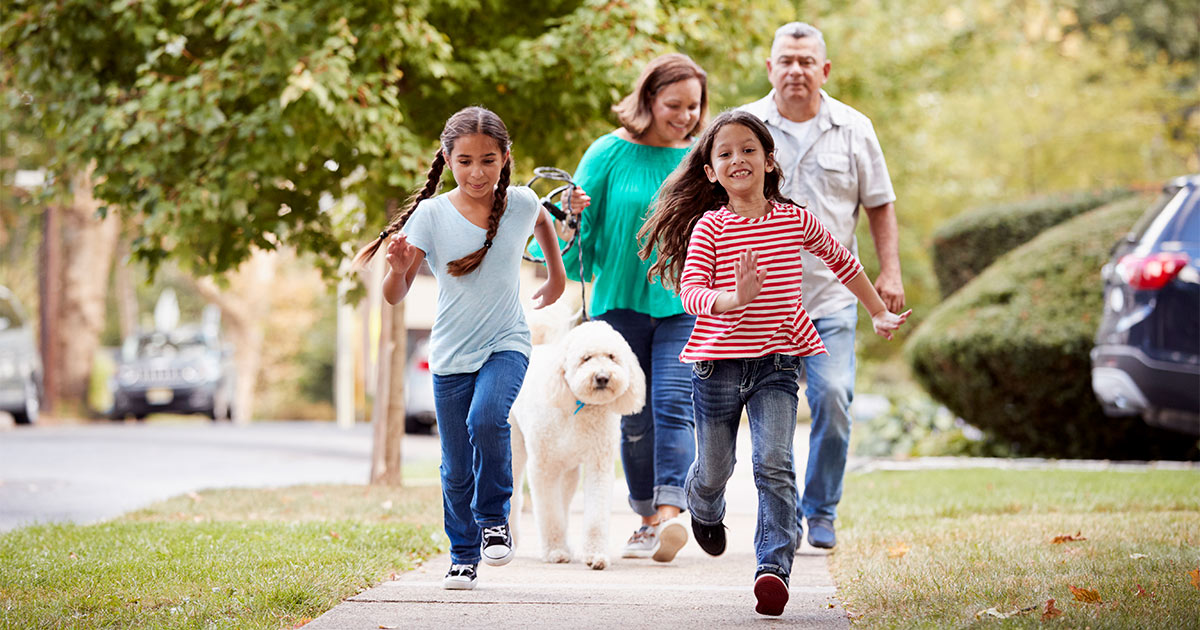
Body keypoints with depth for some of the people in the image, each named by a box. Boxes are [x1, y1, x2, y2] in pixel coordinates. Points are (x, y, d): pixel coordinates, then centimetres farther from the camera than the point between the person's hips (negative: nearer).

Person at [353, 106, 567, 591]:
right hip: (451, 354, 1)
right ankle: (463, 557, 23)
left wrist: (557, 275, 28)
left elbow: (542, 222, 22)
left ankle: (494, 519, -7)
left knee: (486, 419, -28)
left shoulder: (521, 203, -5)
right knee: (456, 467, 5)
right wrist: (398, 268, -31)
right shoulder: (431, 215, -10)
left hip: (506, 343, -1)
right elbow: (394, 296, -11)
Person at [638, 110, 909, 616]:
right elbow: (690, 291, -16)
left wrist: (878, 313, 26)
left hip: (776, 362, 0)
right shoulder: (709, 227, -5)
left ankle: (774, 566, -20)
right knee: (714, 469, 15)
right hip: (718, 362, 0)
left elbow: (842, 261, 20)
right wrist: (733, 300, -36)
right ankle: (704, 511, 49)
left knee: (774, 465, -16)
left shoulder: (796, 221, 3)